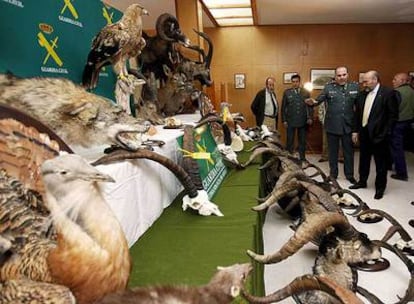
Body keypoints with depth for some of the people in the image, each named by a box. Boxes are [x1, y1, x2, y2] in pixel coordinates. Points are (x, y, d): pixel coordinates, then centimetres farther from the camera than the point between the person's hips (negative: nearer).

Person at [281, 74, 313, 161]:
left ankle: (302, 158, 23)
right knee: (289, 141, 5)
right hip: (290, 121, -1)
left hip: (303, 121, 1)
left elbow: (310, 106, 4)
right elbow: (283, 107, 2)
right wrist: (284, 120, -2)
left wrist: (310, 118, -6)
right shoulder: (287, 92, 2)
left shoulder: (306, 93, 3)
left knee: (302, 141, 10)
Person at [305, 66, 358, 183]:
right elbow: (319, 99, -8)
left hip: (348, 125, 1)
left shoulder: (355, 86, 2)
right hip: (332, 125, -1)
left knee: (349, 151, 12)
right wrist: (313, 102, -30)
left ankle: (349, 174, 27)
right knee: (332, 151, 12)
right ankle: (333, 174, 27)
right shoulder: (328, 87, -1)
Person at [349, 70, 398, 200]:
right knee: (363, 160, 17)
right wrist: (356, 131, 9)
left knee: (381, 163, 6)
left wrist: (385, 133, -14)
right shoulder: (362, 94, 7)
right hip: (364, 133, 6)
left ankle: (380, 188, 19)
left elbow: (393, 115, -11)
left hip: (378, 134, -5)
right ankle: (362, 181, 33)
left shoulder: (388, 93, -10)